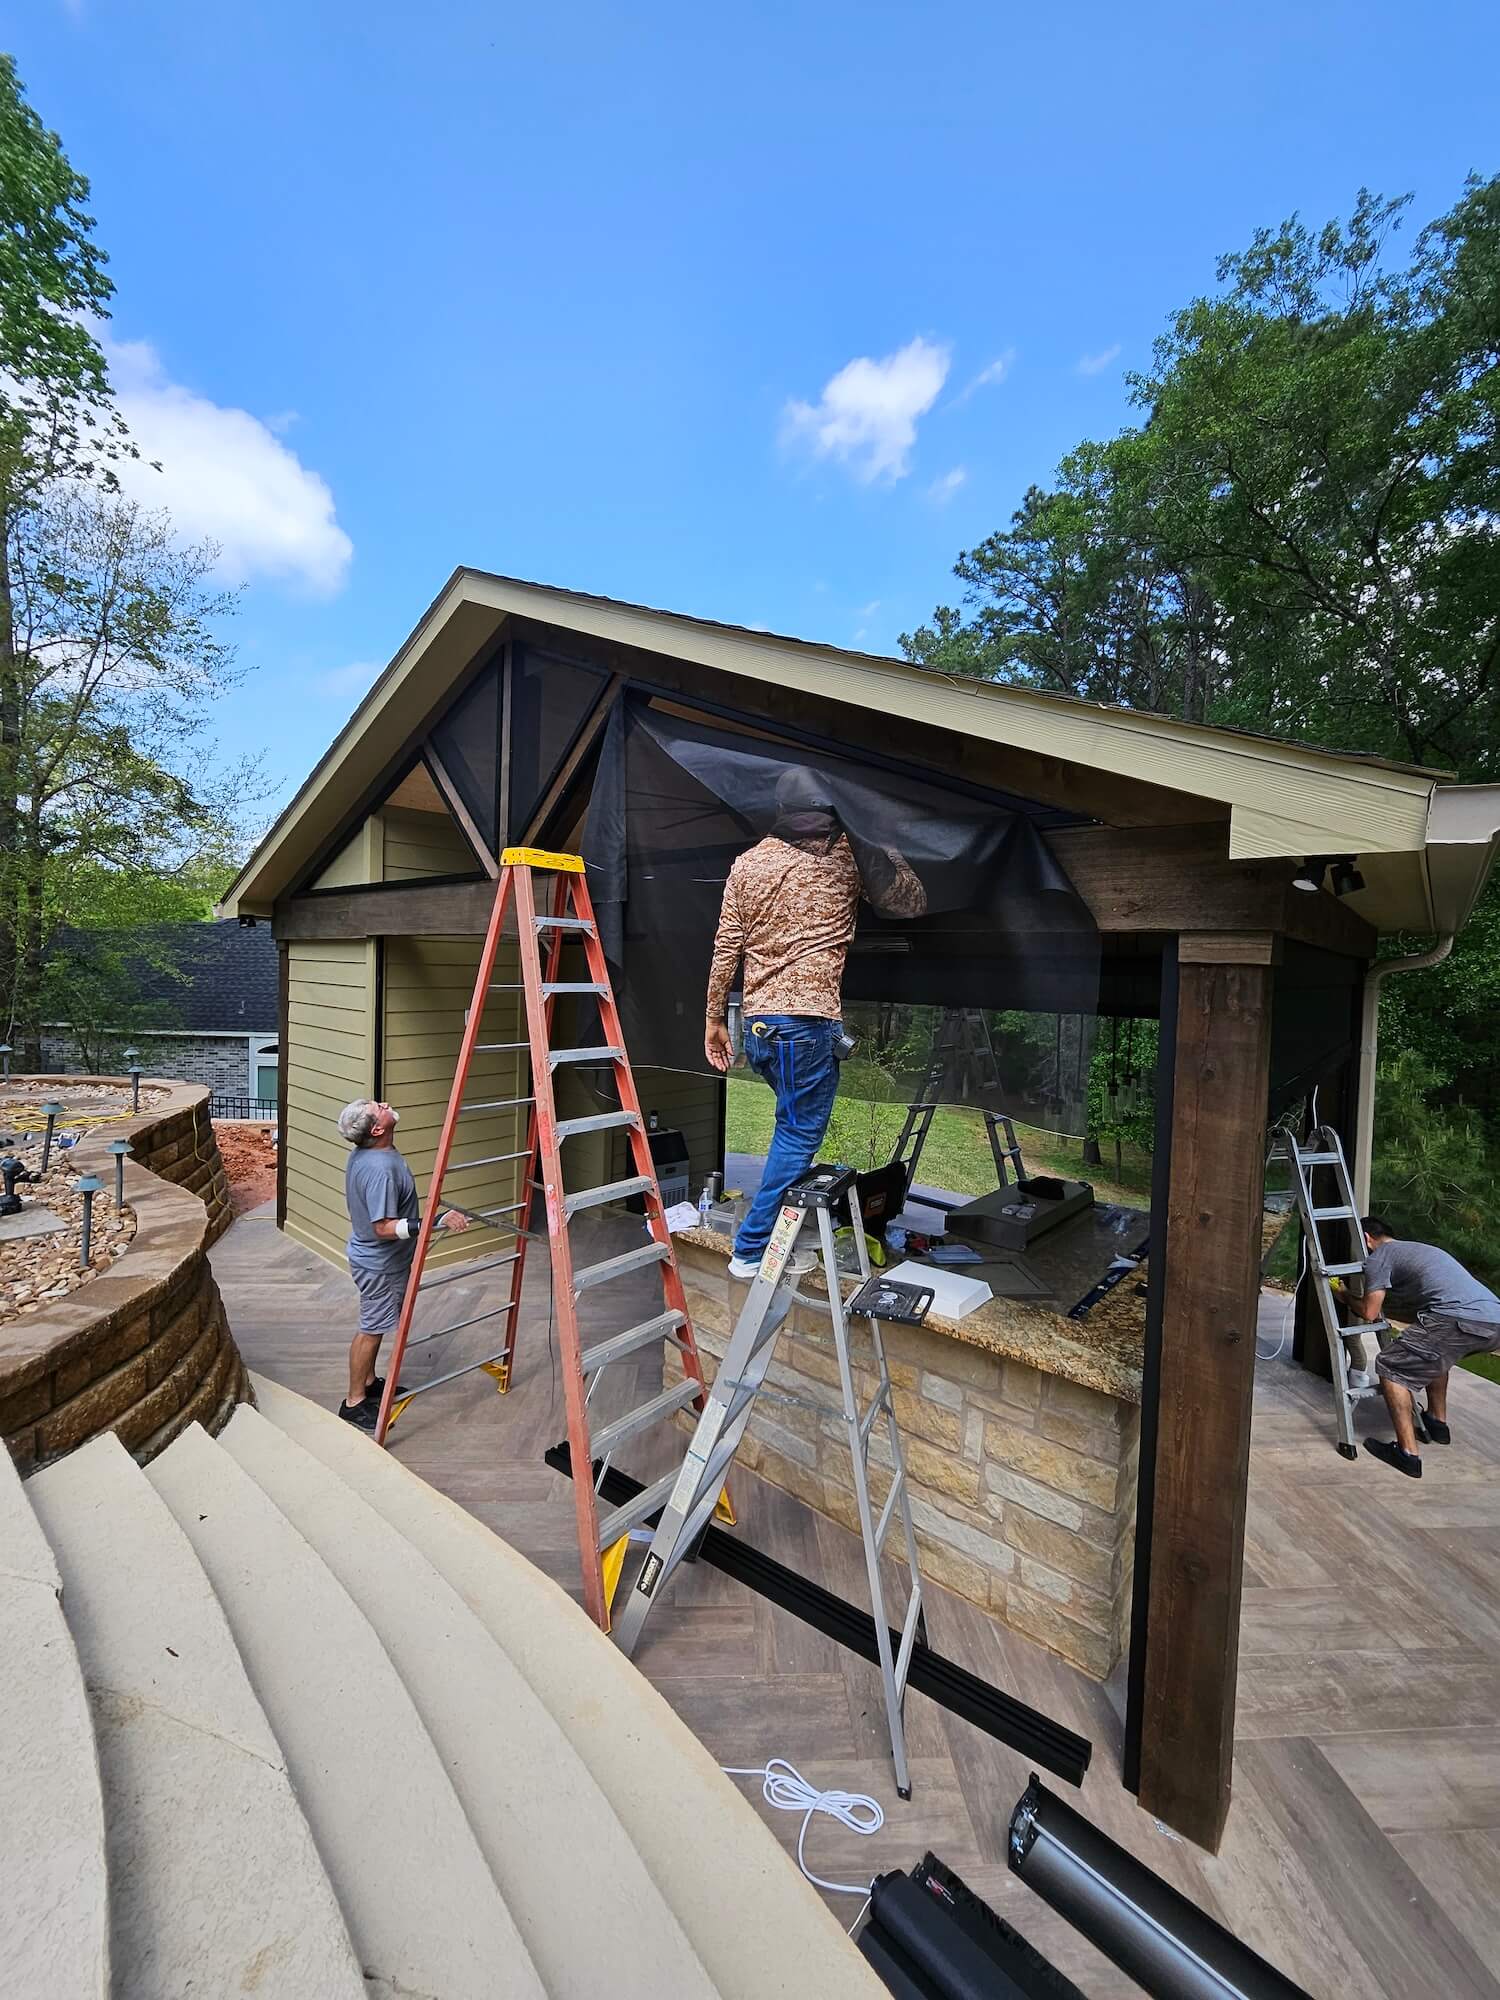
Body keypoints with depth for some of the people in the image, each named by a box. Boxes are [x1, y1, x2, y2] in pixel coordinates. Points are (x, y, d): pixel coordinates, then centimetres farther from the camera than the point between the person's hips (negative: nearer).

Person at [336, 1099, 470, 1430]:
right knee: (372, 1329, 7)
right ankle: (355, 1402, 22)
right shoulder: (380, 1169, -34)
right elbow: (384, 1228, -33)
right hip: (379, 1265, -9)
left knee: (375, 1325, 23)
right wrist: (437, 1221, -37)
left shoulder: (362, 1154, -3)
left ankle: (369, 1382, 39)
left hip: (371, 1257, 9)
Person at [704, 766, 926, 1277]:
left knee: (796, 1124, 21)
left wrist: (715, 1018, 14)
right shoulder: (851, 854, 0)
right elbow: (912, 903, 10)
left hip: (757, 1022, 6)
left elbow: (726, 948, 8)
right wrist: (885, 853, 21)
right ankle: (752, 1249, 9)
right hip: (810, 1019, -5)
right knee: (799, 1133, 4)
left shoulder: (747, 863, 10)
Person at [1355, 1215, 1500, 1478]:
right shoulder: (1419, 1248, 33)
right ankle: (1438, 1422, 40)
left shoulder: (1379, 1257, 8)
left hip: (1460, 1321, -9)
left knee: (1391, 1367, 2)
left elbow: (1369, 1312, 4)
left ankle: (1408, 1453, -3)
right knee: (1433, 1355, 35)